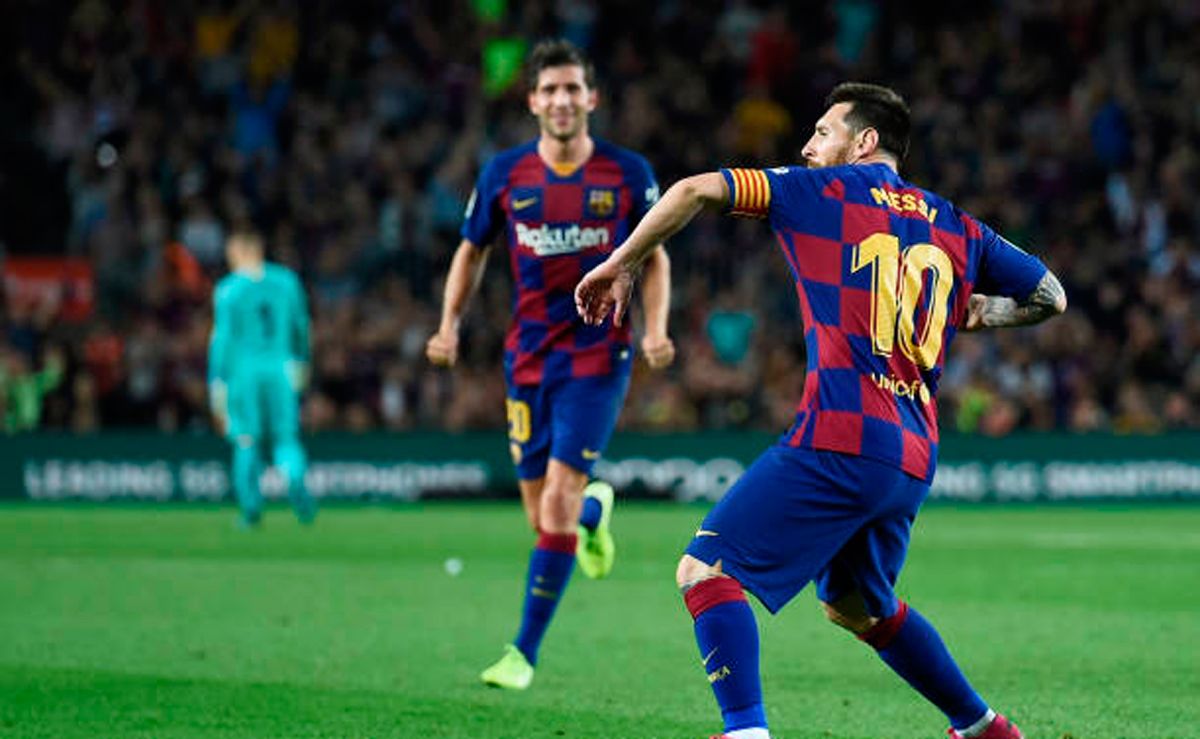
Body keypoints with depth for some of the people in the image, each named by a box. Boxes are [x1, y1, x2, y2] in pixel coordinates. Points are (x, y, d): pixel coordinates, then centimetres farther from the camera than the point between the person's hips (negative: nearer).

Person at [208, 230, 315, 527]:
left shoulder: (228, 289, -6)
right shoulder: (287, 281, 5)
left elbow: (222, 337, -9)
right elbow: (301, 327, 13)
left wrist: (217, 383, -8)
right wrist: (302, 361, 28)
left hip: (242, 369, -2)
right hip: (281, 369, 2)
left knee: (246, 440, 7)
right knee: (286, 437, 6)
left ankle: (251, 508, 6)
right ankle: (295, 478, -24)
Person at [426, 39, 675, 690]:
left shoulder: (628, 174, -3)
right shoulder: (504, 174, 1)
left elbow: (655, 258, 6)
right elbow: (472, 250, 14)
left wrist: (656, 329, -9)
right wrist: (450, 324, 2)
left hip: (597, 354, -3)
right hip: (528, 359, 3)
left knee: (558, 499, -14)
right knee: (542, 512, 5)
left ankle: (525, 652, -7)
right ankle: (595, 509, 44)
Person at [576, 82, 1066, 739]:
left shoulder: (825, 191, 4)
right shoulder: (955, 225, 18)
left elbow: (695, 190, -3)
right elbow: (1049, 297, 23)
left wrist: (620, 265, 7)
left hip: (841, 441, -7)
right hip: (913, 458, 7)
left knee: (707, 571, -9)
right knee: (856, 604, 29)